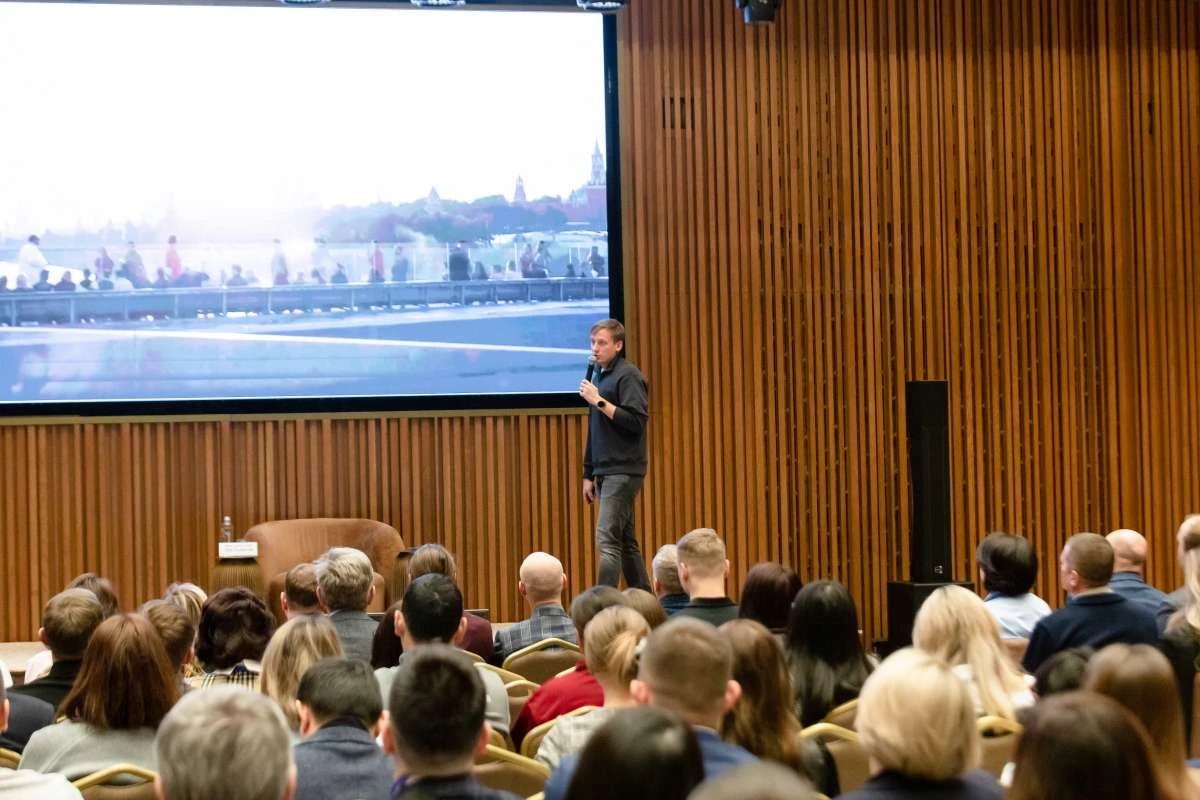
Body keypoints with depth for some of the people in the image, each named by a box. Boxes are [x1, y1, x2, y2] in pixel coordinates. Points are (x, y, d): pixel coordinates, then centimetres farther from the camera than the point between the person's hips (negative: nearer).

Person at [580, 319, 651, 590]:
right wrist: (589, 475, 20)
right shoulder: (600, 376, 17)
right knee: (625, 541, 11)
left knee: (607, 538, -15)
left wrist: (599, 401, -20)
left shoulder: (628, 375, -9)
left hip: (623, 472, -9)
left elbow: (636, 422, -20)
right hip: (606, 473, 9)